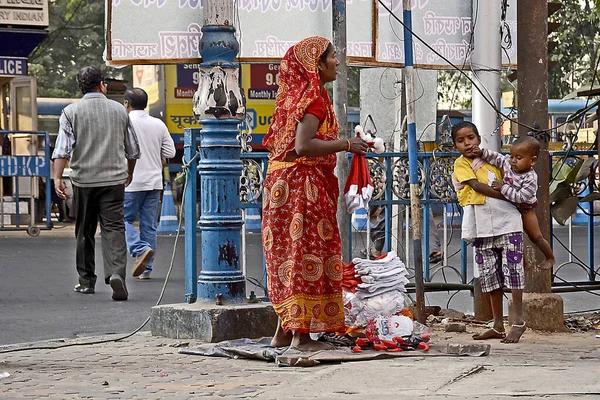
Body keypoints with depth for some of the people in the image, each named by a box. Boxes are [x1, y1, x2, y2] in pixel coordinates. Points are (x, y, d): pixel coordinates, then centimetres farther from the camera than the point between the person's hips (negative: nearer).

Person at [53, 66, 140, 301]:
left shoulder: (71, 112, 1)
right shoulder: (119, 110, 7)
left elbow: (63, 148, -10)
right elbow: (133, 149, 15)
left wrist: (57, 177, -12)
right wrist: (129, 173, 30)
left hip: (83, 179, 0)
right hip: (114, 179, 0)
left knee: (85, 232, 11)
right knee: (113, 228, -5)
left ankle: (87, 281, 19)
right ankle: (116, 272, -26)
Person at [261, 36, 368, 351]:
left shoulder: (295, 95, 16)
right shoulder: (314, 97, -13)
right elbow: (303, 145, -24)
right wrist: (346, 145, -17)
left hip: (283, 182, 10)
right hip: (304, 185, -10)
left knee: (290, 256, 12)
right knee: (308, 255, -7)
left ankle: (284, 332, 15)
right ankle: (301, 335, -7)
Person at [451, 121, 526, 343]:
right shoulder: (461, 164, 1)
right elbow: (477, 186, -12)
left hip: (506, 220, 1)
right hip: (481, 227, -1)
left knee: (512, 268, -6)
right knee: (489, 274, 5)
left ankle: (518, 321, -1)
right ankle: (498, 326, 13)